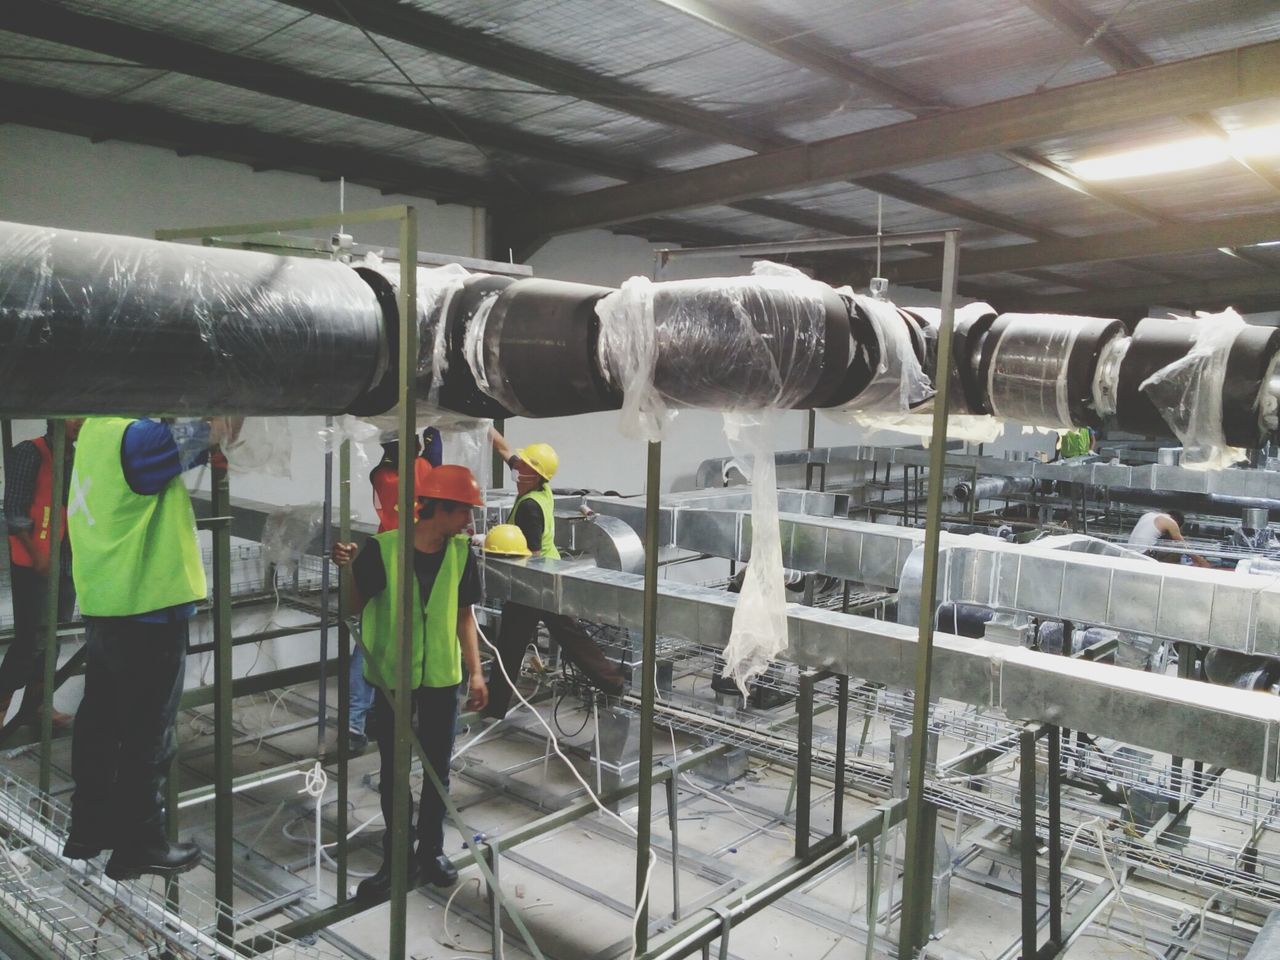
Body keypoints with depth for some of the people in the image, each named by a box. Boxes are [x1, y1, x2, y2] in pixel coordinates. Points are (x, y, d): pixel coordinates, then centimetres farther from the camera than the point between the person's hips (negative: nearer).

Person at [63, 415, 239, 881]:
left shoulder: (96, 432, 10)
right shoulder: (130, 436, -19)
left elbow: (173, 445, 10)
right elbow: (219, 429, -22)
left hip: (105, 607, 9)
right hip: (147, 608, -9)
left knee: (100, 721, 18)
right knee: (147, 733, 3)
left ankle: (89, 828, 32)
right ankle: (137, 845, 14)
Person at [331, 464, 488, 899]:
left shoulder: (460, 551, -3)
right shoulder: (382, 548, -14)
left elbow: (464, 614, 5)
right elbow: (357, 606, -6)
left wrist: (475, 672, 2)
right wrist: (348, 569, -25)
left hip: (442, 678, 3)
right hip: (393, 678, -2)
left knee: (438, 769, 13)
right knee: (393, 773, 9)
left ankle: (431, 850, 30)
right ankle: (396, 859, 25)